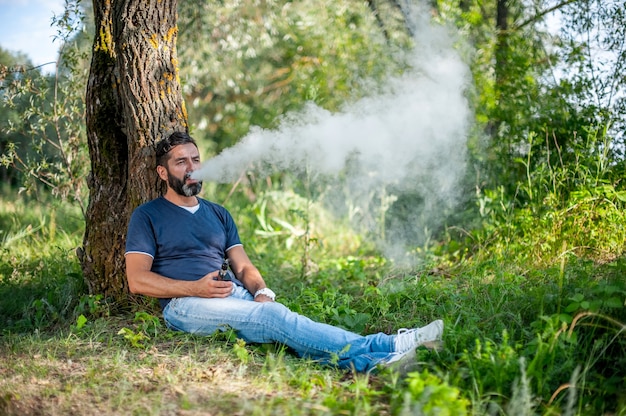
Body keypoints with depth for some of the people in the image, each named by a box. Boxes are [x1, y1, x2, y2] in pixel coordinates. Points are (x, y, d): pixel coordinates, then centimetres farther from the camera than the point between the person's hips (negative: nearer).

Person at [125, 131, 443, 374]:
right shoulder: (147, 216, 7)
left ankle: (370, 362, -52)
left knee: (273, 318, -28)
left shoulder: (218, 215, 23)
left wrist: (261, 293, -9)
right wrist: (196, 288, -16)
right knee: (273, 317, -31)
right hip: (185, 304, -5)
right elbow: (137, 280, -3)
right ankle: (384, 348, -46)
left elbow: (243, 266, 16)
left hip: (236, 295, 5)